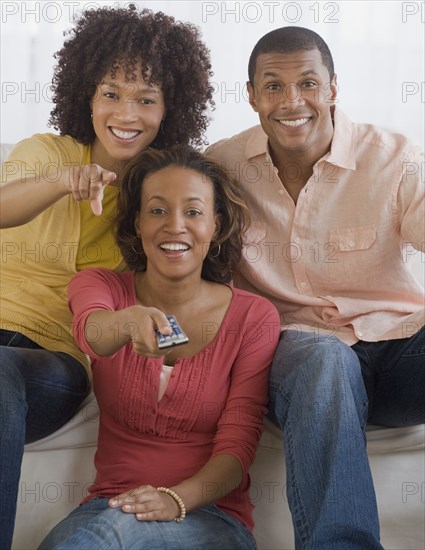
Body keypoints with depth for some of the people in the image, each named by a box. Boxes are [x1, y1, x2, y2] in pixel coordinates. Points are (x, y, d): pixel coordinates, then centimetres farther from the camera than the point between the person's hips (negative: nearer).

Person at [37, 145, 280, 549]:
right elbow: (89, 330, -22)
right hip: (109, 506, 2)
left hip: (209, 514, -2)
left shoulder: (255, 317, 0)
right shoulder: (97, 285, 4)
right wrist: (130, 321, -47)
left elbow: (237, 446, -4)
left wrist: (176, 500, -25)